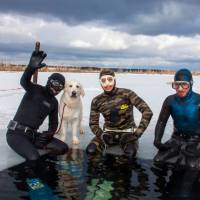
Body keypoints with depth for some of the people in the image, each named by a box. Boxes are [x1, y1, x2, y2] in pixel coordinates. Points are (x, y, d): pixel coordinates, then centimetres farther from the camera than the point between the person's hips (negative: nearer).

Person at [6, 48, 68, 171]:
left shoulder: (54, 102, 13)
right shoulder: (35, 90, -6)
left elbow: (54, 122, 19)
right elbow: (24, 81, -30)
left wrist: (49, 134, -5)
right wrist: (32, 67, -52)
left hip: (33, 135, 7)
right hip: (16, 133, -7)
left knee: (63, 148, -6)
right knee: (34, 159, -31)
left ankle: (32, 148, -2)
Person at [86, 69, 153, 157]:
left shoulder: (127, 94, -13)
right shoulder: (97, 101, -4)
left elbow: (147, 112, -15)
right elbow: (93, 123, 5)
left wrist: (137, 133, -19)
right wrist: (102, 135, -14)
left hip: (127, 132, -2)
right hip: (109, 132, 3)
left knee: (130, 152, -34)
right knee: (90, 150, -24)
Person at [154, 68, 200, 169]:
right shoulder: (170, 100, -6)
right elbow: (161, 121, -2)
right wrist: (157, 140, -14)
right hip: (177, 138, 3)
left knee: (192, 166, -24)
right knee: (159, 160, -9)